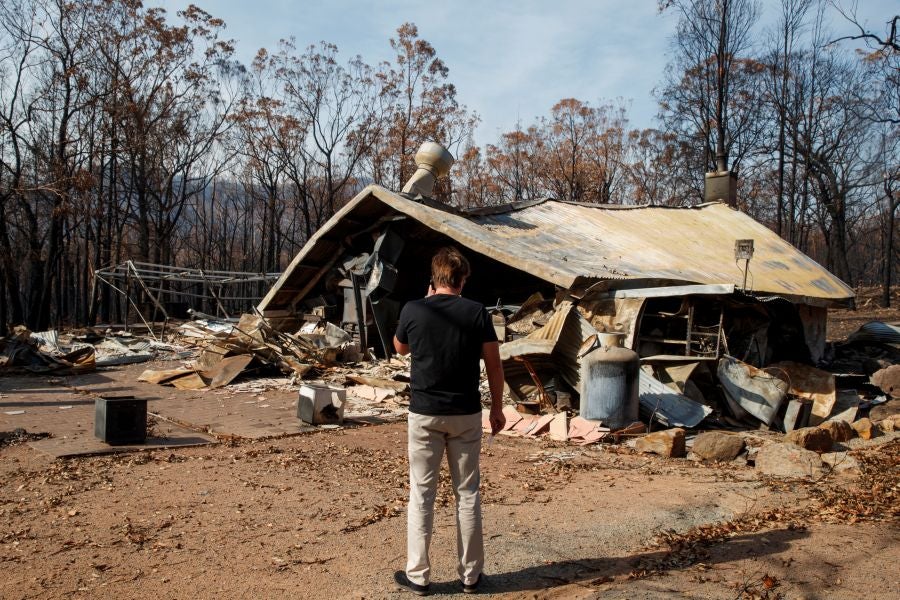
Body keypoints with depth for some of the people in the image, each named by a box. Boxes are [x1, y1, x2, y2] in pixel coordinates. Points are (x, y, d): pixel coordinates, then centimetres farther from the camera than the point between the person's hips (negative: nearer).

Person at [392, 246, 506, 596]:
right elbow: (493, 364, -3)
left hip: (424, 413, 0)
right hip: (466, 414, 1)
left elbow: (400, 348, 13)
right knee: (467, 494, 11)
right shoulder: (476, 312, -6)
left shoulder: (412, 310, -6)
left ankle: (417, 575, 15)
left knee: (421, 494, 8)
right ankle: (470, 575, 19)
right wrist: (497, 407, 9)